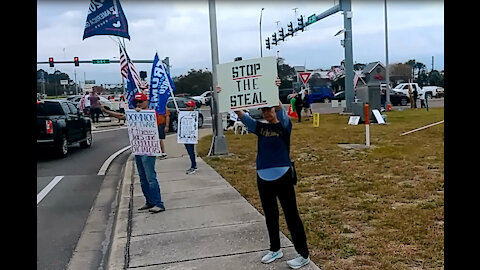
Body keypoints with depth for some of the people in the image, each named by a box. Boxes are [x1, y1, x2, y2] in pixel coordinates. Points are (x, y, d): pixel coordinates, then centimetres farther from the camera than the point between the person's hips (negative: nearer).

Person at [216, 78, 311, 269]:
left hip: (282, 176, -5)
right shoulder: (259, 127, 8)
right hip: (263, 177, 5)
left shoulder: (285, 126, -4)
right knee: (270, 216, 17)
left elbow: (280, 110, -24)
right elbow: (241, 115, -2)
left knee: (291, 215, 1)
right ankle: (275, 249, 34)